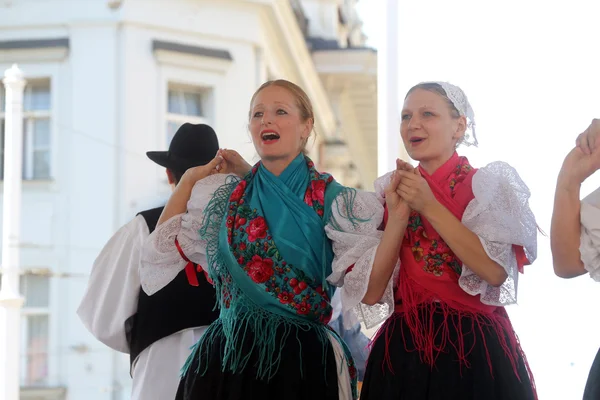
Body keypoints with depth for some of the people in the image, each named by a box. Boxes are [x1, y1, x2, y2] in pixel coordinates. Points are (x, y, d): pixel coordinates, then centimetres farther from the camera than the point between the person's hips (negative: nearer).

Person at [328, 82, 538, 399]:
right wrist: (397, 218, -12)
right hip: (402, 351, 3)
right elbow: (370, 293, -1)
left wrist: (429, 206, -15)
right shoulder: (388, 192, 8)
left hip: (476, 350, -3)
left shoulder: (491, 184, -1)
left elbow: (495, 271, -17)